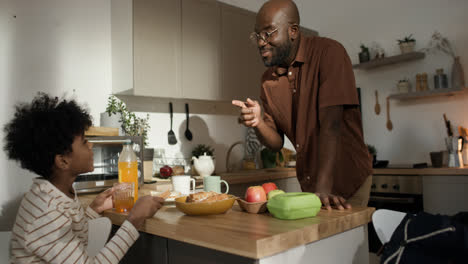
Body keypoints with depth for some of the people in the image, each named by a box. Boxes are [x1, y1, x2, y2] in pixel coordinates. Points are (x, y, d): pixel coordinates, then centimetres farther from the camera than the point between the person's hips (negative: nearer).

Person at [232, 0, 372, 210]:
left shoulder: (328, 53, -16)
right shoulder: (268, 79, 1)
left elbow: (331, 124, -26)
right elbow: (277, 143, 1)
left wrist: (323, 188, -32)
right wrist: (258, 122, -20)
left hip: (349, 178, -5)